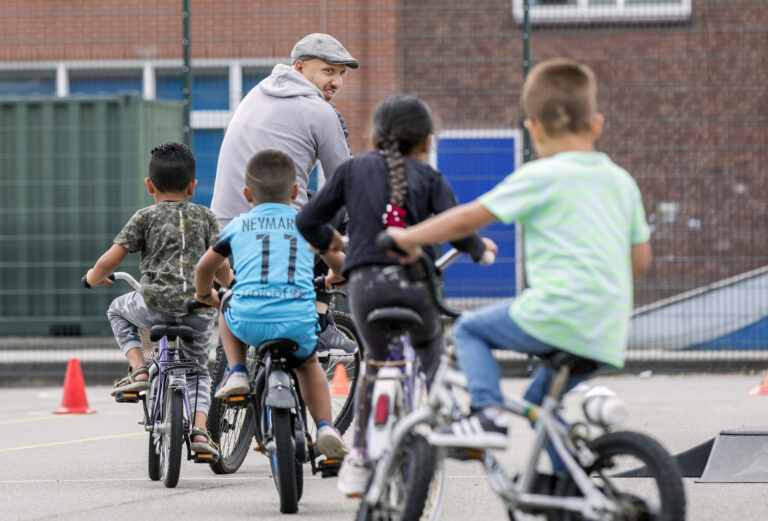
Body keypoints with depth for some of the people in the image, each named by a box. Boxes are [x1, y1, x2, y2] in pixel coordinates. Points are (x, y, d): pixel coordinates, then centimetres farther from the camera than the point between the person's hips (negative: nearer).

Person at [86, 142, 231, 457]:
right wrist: (225, 279, 36)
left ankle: (139, 370, 13)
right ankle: (199, 428, 3)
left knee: (118, 310, 30)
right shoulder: (206, 217, 15)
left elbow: (109, 262, 5)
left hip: (158, 304, -3)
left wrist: (94, 277, 27)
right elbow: (222, 272, 12)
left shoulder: (145, 217, 8)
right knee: (197, 370, 23)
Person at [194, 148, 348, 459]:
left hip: (249, 322, -1)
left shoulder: (238, 226, 19)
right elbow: (338, 262, 33)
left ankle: (236, 371, 18)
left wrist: (205, 295, 53)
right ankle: (325, 426, 11)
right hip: (298, 322, 1)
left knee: (229, 306, 35)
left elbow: (204, 267, 31)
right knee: (308, 363, 32)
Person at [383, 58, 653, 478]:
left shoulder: (540, 177, -3)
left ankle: (488, 412, -6)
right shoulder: (622, 181, 16)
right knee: (541, 397, 26)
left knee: (469, 329, 14)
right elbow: (641, 259, 21)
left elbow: (468, 218, -2)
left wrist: (409, 238, 11)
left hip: (557, 314, -7)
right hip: (607, 336, 7)